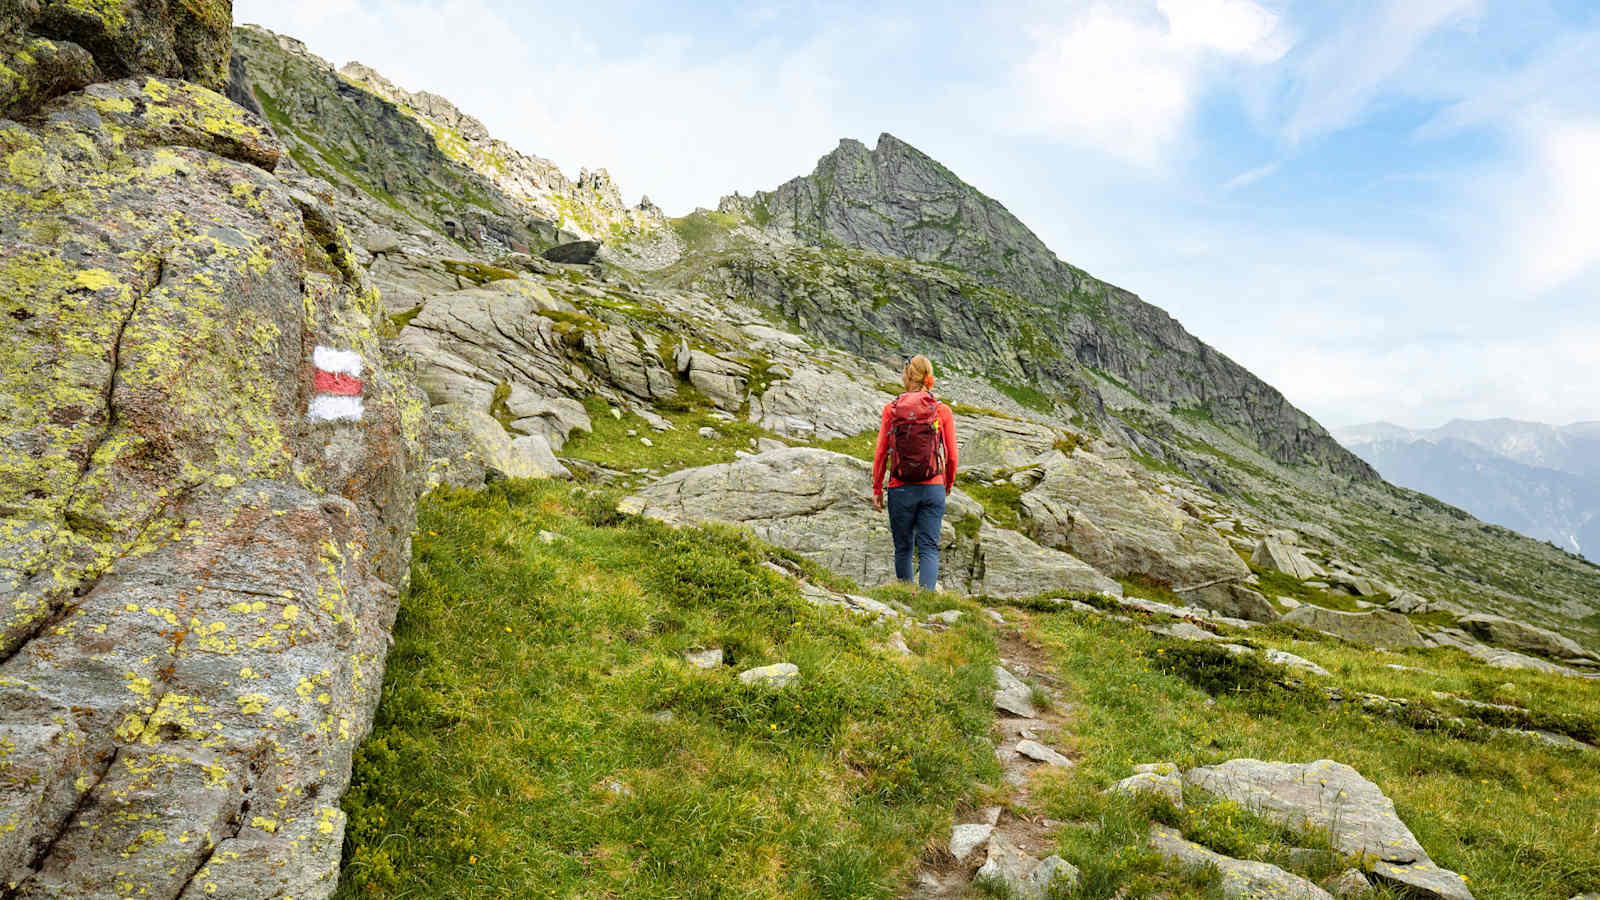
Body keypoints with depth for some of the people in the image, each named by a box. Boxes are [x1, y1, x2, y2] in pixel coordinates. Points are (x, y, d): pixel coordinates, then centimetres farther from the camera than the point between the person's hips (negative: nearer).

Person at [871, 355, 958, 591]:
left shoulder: (891, 409, -1)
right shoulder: (942, 411, -1)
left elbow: (881, 453, 0)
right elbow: (951, 456, 3)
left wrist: (877, 489, 9)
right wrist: (949, 483, 21)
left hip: (900, 489, 1)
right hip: (932, 489, -1)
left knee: (903, 547, 15)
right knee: (929, 548, 2)